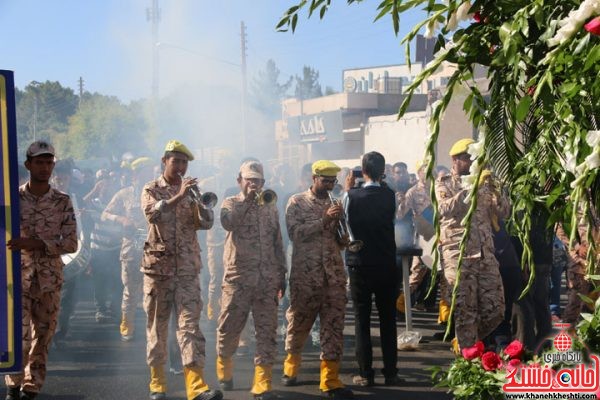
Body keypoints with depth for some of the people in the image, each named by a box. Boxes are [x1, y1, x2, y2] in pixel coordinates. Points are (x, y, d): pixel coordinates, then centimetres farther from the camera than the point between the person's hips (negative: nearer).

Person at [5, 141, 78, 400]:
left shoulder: (63, 202, 2)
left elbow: (71, 243, -4)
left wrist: (38, 244, -16)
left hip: (50, 278, 2)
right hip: (19, 274, -1)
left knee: (42, 336, 6)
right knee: (19, 333, -11)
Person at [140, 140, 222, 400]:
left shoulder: (191, 190, 11)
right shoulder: (151, 189, 4)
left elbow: (206, 223, 1)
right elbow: (152, 213, -17)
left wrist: (199, 200, -16)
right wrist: (179, 196, -26)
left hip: (187, 268, 1)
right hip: (158, 266, -1)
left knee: (190, 323, -8)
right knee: (157, 325, 4)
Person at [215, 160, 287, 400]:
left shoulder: (271, 207, 14)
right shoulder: (230, 203, 4)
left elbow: (278, 244, 17)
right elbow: (228, 222, -21)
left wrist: (282, 274, 13)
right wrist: (248, 200, -18)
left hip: (267, 279, 3)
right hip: (238, 277, -3)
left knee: (267, 331, -1)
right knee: (229, 328, 5)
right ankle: (224, 371, 29)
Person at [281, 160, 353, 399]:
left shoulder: (336, 204, 13)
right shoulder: (297, 202, 1)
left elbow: (343, 242, 15)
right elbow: (295, 233, -12)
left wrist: (340, 224, -7)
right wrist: (323, 221, -19)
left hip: (334, 275, 3)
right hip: (305, 274, -3)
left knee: (334, 326, -2)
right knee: (298, 324, 8)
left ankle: (330, 380, 0)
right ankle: (291, 367, 32)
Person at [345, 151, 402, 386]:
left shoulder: (353, 196, -11)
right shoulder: (389, 196, -5)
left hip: (360, 264, -2)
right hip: (386, 264, 2)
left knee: (362, 319, 4)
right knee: (388, 319, 9)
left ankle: (366, 373, 3)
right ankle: (390, 372, 11)